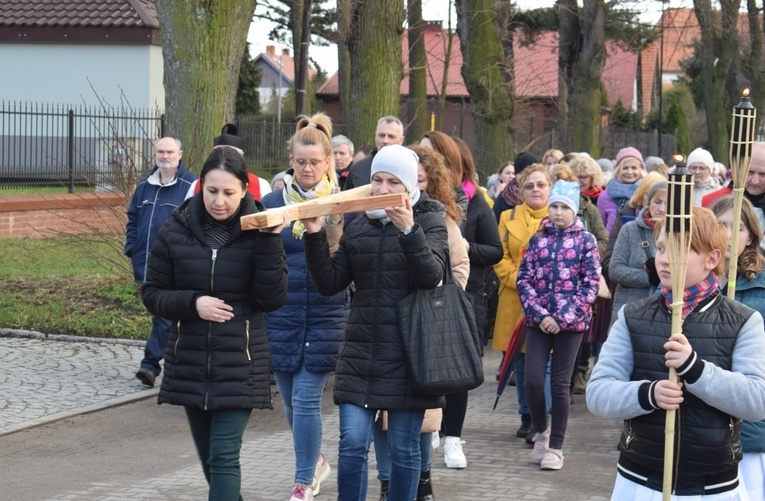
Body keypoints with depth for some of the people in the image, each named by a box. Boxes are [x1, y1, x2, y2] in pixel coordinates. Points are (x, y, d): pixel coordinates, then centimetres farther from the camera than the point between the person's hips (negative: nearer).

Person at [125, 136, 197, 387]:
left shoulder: (191, 185, -4)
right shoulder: (144, 186, 15)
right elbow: (132, 219, 23)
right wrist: (132, 248, 13)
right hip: (146, 262, 6)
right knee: (158, 311, 13)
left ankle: (151, 363, -12)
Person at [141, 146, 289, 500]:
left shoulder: (257, 231, -6)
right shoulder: (177, 231, -2)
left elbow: (273, 299, -11)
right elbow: (152, 294, 4)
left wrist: (269, 242, -20)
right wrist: (193, 303, -14)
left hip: (240, 365, -3)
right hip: (190, 363, 3)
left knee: (224, 458, -9)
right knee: (209, 458, 15)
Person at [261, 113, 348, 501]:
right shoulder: (272, 202, 3)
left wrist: (336, 237, -17)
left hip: (326, 317, -2)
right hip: (281, 315, 3)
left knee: (306, 399, -7)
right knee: (290, 399, 12)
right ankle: (315, 461, 35)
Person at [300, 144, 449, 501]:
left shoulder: (430, 223, 1)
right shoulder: (357, 227, 11)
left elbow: (431, 277, -15)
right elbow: (330, 284, 5)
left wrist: (408, 231, -28)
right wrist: (315, 236, -7)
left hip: (408, 355, -3)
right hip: (360, 353, 3)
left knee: (403, 448, 4)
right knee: (352, 443, -4)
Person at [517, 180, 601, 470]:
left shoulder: (586, 240, 1)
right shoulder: (538, 239, 8)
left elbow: (591, 284, -5)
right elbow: (524, 279, 4)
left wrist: (563, 318, -12)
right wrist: (540, 314, -9)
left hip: (571, 322, -2)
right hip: (539, 321, 2)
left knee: (560, 383, 0)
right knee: (533, 378, -7)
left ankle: (555, 447, 11)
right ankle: (541, 431, 19)